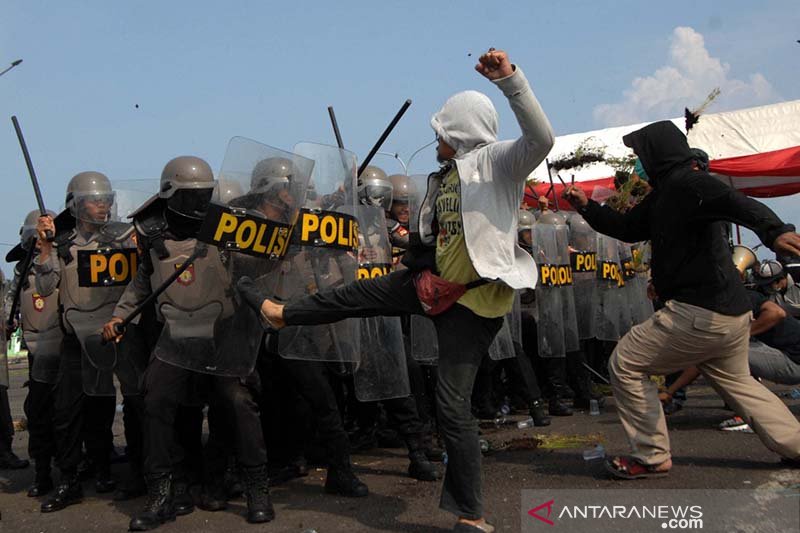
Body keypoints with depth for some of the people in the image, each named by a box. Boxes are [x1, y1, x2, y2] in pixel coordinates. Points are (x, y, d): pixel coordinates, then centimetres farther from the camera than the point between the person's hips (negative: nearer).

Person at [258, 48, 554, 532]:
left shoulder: (498, 162, -13)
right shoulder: (445, 175, 11)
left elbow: (542, 138, -33)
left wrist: (511, 79, -40)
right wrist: (423, 269, 7)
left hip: (475, 298, -8)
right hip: (438, 283, 8)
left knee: (453, 404, -5)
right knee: (357, 296, 18)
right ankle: (284, 315, 48)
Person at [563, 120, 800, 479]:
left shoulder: (684, 183, -14)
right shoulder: (663, 194, 17)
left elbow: (737, 203, -31)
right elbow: (629, 228, 27)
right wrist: (586, 207, 19)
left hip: (698, 314, -11)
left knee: (625, 365, 0)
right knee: (737, 382, 27)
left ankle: (652, 456, 7)